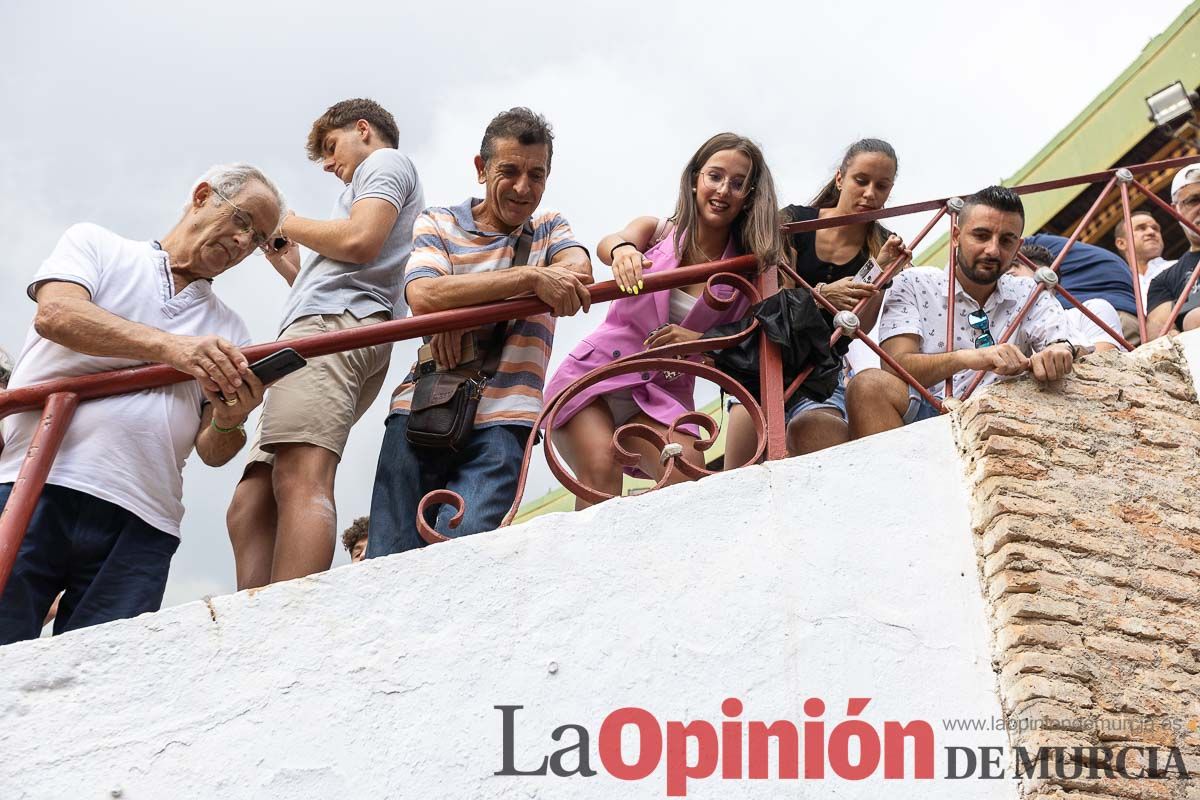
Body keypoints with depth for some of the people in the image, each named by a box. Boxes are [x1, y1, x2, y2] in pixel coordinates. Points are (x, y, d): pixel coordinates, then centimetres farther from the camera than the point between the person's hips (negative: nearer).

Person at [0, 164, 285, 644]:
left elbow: (213, 452, 13)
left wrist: (230, 421, -11)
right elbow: (55, 314, -8)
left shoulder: (229, 334, 19)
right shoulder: (95, 245, 13)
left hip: (140, 529, 3)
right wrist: (172, 347, -22)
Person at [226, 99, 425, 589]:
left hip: (334, 326, -10)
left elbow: (358, 240, -9)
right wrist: (284, 262, 29)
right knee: (250, 507, -1)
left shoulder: (386, 162, 13)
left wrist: (286, 222, 6)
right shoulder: (374, 181, 40)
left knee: (300, 481, -28)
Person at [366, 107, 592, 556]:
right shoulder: (436, 224, 10)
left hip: (502, 421, 0)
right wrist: (530, 277, -21)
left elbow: (579, 276, -7)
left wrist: (461, 311, -13)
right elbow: (423, 297, -10)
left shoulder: (550, 229, 16)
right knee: (389, 560, -4)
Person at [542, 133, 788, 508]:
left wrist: (700, 341, -21)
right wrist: (623, 248, -45)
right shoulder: (657, 231, 1)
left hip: (663, 393, 2)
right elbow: (607, 243, -21)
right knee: (602, 468, -26)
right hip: (596, 374, -1)